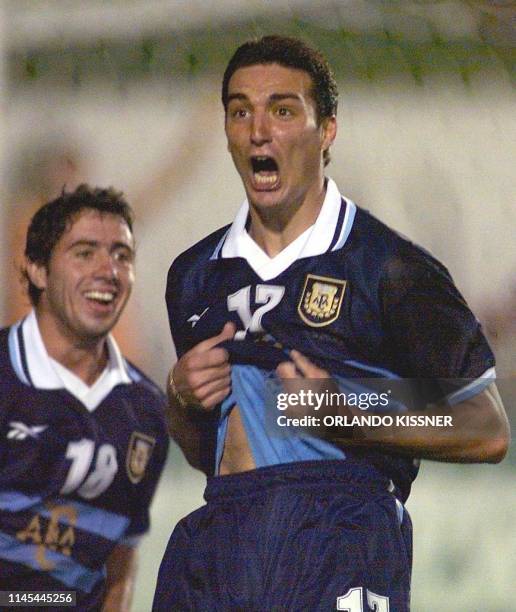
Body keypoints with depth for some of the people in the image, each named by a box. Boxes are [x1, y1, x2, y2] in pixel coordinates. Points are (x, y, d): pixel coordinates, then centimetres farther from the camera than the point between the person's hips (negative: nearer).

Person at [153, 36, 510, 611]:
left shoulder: (391, 266, 1)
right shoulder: (194, 274, 18)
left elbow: (486, 432, 1)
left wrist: (349, 418, -10)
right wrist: (181, 398, 6)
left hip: (338, 539, -4)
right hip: (216, 537, 5)